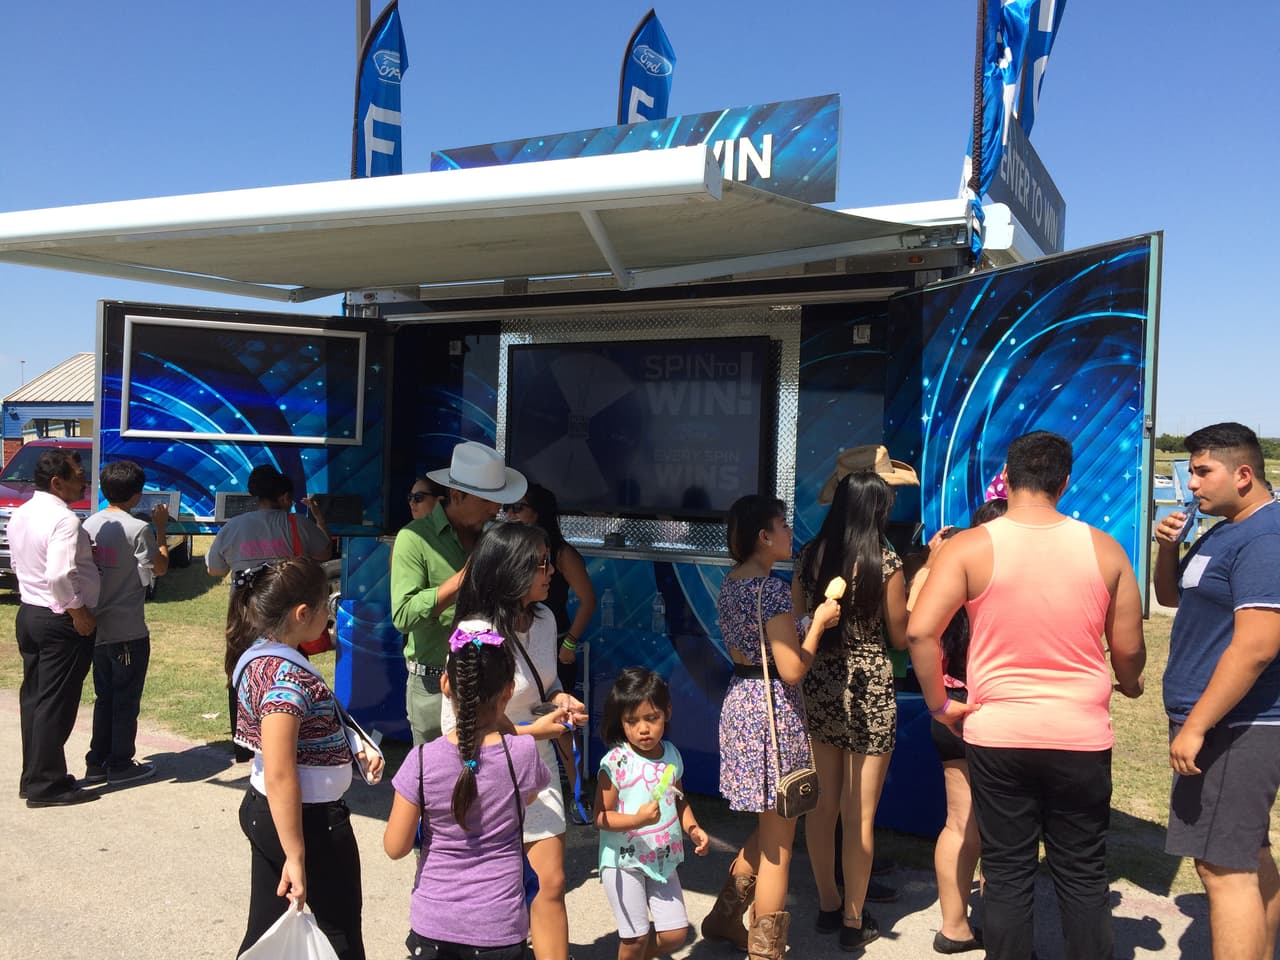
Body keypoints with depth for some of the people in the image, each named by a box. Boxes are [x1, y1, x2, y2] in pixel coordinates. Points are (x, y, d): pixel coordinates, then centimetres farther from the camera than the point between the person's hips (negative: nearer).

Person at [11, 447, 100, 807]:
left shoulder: (20, 515, 8)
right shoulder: (64, 520, -21)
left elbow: (19, 565, 17)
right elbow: (60, 576, -30)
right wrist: (78, 612, -18)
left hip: (29, 613, 9)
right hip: (60, 621, -9)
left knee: (33, 697, 15)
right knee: (55, 704, 0)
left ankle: (33, 777, 26)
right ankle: (47, 785, 8)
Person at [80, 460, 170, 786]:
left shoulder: (90, 525, 3)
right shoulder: (138, 529, -16)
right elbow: (160, 567, -5)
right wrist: (161, 530, 2)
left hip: (97, 627, 7)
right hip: (129, 630, -6)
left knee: (103, 697, 17)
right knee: (126, 699, 5)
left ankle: (97, 764, 23)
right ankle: (121, 765, 13)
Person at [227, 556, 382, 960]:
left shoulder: (258, 657, 3)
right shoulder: (287, 676, -27)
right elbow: (279, 775, -29)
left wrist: (353, 752, 7)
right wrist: (295, 857, -26)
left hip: (261, 810, 9)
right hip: (305, 819, -8)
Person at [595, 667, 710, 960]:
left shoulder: (672, 754, 1)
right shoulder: (616, 762, -17)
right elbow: (601, 817, -16)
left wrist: (693, 828, 0)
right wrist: (637, 820, -31)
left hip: (663, 859, 5)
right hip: (624, 862, -5)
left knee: (676, 933, 8)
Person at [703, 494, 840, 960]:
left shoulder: (729, 585, 9)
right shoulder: (772, 589, -19)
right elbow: (792, 670, -21)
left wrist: (802, 620, 16)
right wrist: (819, 622, -7)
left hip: (739, 703, 9)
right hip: (773, 711, -9)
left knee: (768, 831, 25)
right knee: (776, 846, 3)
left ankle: (724, 917, 34)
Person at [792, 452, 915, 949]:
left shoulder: (810, 555, -1)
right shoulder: (885, 563, -13)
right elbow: (901, 637, -4)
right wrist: (915, 584, 8)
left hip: (817, 685, 5)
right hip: (867, 691, -4)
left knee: (822, 805, 15)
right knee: (859, 815, 7)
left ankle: (828, 906, 30)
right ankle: (853, 920, 19)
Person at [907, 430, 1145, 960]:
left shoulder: (971, 546, -8)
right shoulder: (1104, 548, -2)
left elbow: (920, 631, -16)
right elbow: (1129, 648, 4)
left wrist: (938, 703, -2)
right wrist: (1129, 685, 26)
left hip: (998, 735, -1)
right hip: (1081, 737, 1)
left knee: (1007, 874, 11)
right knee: (1083, 875, 15)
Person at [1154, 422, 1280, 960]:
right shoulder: (1224, 532, 13)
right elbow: (1170, 597, 24)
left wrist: (1195, 727, -24)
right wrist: (1167, 548, 3)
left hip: (1235, 728, -10)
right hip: (1232, 727, 10)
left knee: (1222, 866, -9)